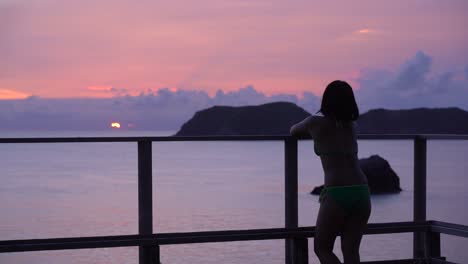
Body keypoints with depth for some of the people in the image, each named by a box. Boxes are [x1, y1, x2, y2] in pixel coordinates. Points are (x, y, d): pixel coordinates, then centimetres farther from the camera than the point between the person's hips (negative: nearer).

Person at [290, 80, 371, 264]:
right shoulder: (351, 126, 17)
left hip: (336, 194, -5)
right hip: (362, 193, 5)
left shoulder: (316, 123, 2)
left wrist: (308, 131, 44)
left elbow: (293, 131, 24)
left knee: (322, 248, 9)